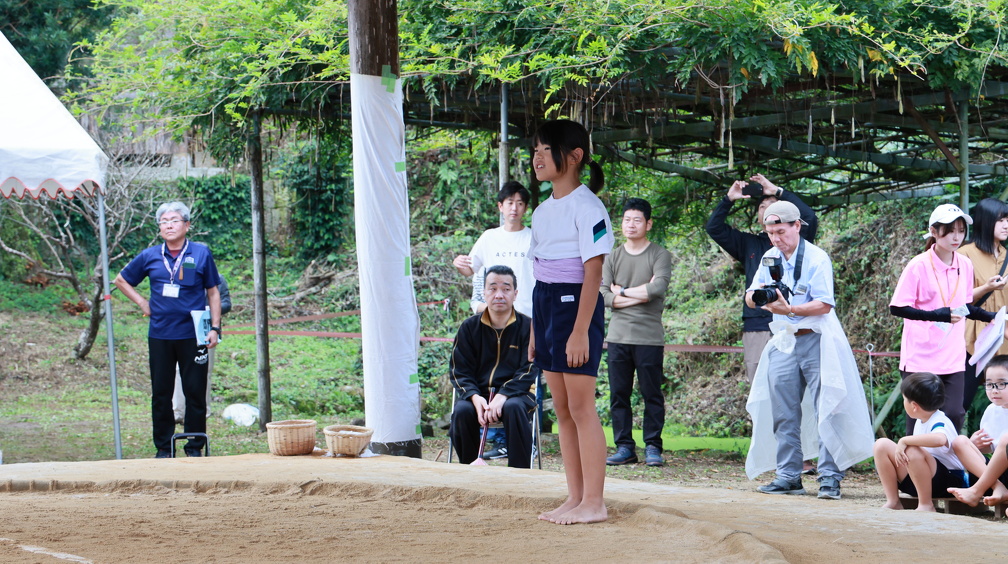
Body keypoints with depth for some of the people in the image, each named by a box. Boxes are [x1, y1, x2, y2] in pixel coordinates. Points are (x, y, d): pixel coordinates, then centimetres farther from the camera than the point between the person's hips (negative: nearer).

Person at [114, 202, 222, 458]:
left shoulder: (201, 254, 2)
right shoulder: (150, 257, 6)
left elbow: (213, 292, 7)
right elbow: (122, 280, 20)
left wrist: (215, 327, -1)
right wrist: (142, 303, 8)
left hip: (192, 335, -2)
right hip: (160, 336, 2)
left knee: (195, 392, 0)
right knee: (161, 393, 6)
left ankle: (195, 447, 9)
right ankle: (163, 447, 15)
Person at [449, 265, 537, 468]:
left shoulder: (527, 327, 2)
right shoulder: (469, 328, 7)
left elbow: (529, 370, -5)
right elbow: (459, 371, 4)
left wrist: (503, 395, -22)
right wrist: (475, 397, -17)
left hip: (514, 392, -2)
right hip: (477, 392, 2)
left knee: (514, 408, -36)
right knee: (462, 411, -30)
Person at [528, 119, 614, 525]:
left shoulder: (586, 207, -11)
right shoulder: (543, 211, 15)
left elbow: (592, 272, -16)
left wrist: (580, 330, -21)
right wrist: (534, 332, 15)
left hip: (575, 304, -9)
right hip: (545, 304, 9)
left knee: (581, 406, -8)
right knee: (561, 408, 9)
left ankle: (593, 502, -5)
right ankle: (575, 497, 13)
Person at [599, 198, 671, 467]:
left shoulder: (659, 255, 2)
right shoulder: (613, 258, 12)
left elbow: (658, 288, -14)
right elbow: (603, 295, 0)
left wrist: (622, 291, -4)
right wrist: (640, 295, -8)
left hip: (649, 336, -3)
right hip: (618, 336, 3)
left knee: (652, 394, -1)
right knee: (618, 395, 3)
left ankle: (653, 446, 5)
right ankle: (624, 447, 7)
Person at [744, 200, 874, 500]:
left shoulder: (816, 258, -9)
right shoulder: (770, 258, 10)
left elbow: (824, 305, -15)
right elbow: (750, 297, 10)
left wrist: (790, 309, -26)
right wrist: (756, 294, -13)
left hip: (816, 340, -6)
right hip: (784, 342, 6)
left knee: (826, 411, -7)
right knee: (784, 414, 5)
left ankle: (830, 477, -8)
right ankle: (788, 476, 11)